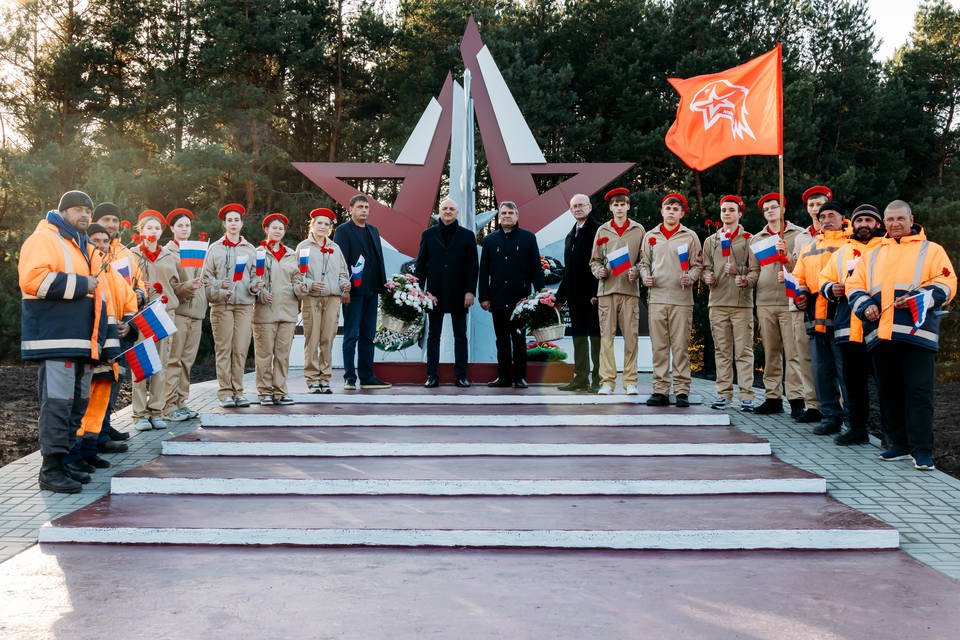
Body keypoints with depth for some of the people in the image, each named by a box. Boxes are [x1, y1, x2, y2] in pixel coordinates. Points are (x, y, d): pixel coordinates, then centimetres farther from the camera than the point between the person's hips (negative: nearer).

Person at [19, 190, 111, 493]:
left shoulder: (85, 248, 25)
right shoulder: (44, 239, -4)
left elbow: (97, 289, 35)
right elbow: (32, 279, -20)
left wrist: (102, 334, 26)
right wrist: (80, 285, -15)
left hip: (83, 341, 9)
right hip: (55, 338, -9)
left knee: (77, 402, 11)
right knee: (58, 401, -11)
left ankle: (64, 461, 20)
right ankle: (51, 470, -5)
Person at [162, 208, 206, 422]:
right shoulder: (166, 252, 2)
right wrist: (184, 287, -19)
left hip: (196, 312, 6)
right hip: (176, 310, -6)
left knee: (187, 360, 6)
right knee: (172, 360, -7)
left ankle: (181, 403, 11)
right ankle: (169, 406, -5)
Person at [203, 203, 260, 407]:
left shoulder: (250, 249, 14)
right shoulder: (215, 248, 8)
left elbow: (254, 275, 16)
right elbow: (206, 276, 6)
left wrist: (254, 287, -5)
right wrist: (219, 289, -10)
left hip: (244, 304, 2)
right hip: (221, 305, -2)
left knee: (241, 349, -1)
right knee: (223, 349, -3)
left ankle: (238, 391, 7)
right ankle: (224, 392, 2)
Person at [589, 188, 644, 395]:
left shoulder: (638, 230, 10)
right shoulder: (602, 231, 11)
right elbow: (594, 260, 15)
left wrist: (636, 272, -7)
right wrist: (599, 272, -5)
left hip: (630, 289, 0)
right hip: (606, 288, 0)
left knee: (631, 335, -1)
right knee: (606, 335, -2)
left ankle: (630, 381, 6)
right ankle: (607, 381, 2)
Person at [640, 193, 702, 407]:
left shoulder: (690, 236, 7)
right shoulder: (651, 236, 14)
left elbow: (697, 265, 8)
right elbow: (644, 263, 21)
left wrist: (689, 278, -11)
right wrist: (645, 277, 1)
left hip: (681, 300, -2)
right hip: (657, 298, 2)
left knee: (681, 347, -3)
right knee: (659, 347, 2)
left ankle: (682, 391, 3)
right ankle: (660, 390, 7)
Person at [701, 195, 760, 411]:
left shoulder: (749, 240, 7)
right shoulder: (711, 241, 17)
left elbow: (755, 270, 3)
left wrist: (746, 280, -17)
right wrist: (708, 278, -4)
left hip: (742, 302, -3)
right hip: (717, 302, 3)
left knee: (744, 351, -4)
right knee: (722, 351, 5)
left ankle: (746, 395, -2)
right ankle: (724, 394, 10)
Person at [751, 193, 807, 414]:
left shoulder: (798, 234, 8)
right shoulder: (756, 239, 18)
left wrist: (787, 255, -15)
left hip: (790, 300, -3)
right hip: (765, 302, 3)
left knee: (793, 352, -7)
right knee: (771, 352, 5)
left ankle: (796, 398, -4)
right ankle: (773, 397, 9)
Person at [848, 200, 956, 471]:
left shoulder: (931, 250, 12)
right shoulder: (873, 255, 23)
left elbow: (946, 284, 0)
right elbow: (854, 284, 18)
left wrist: (919, 298, -16)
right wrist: (864, 305, -2)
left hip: (916, 332, -4)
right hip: (880, 332, 4)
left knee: (919, 390, -8)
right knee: (890, 391, 8)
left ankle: (922, 450, -4)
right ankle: (899, 444, 18)